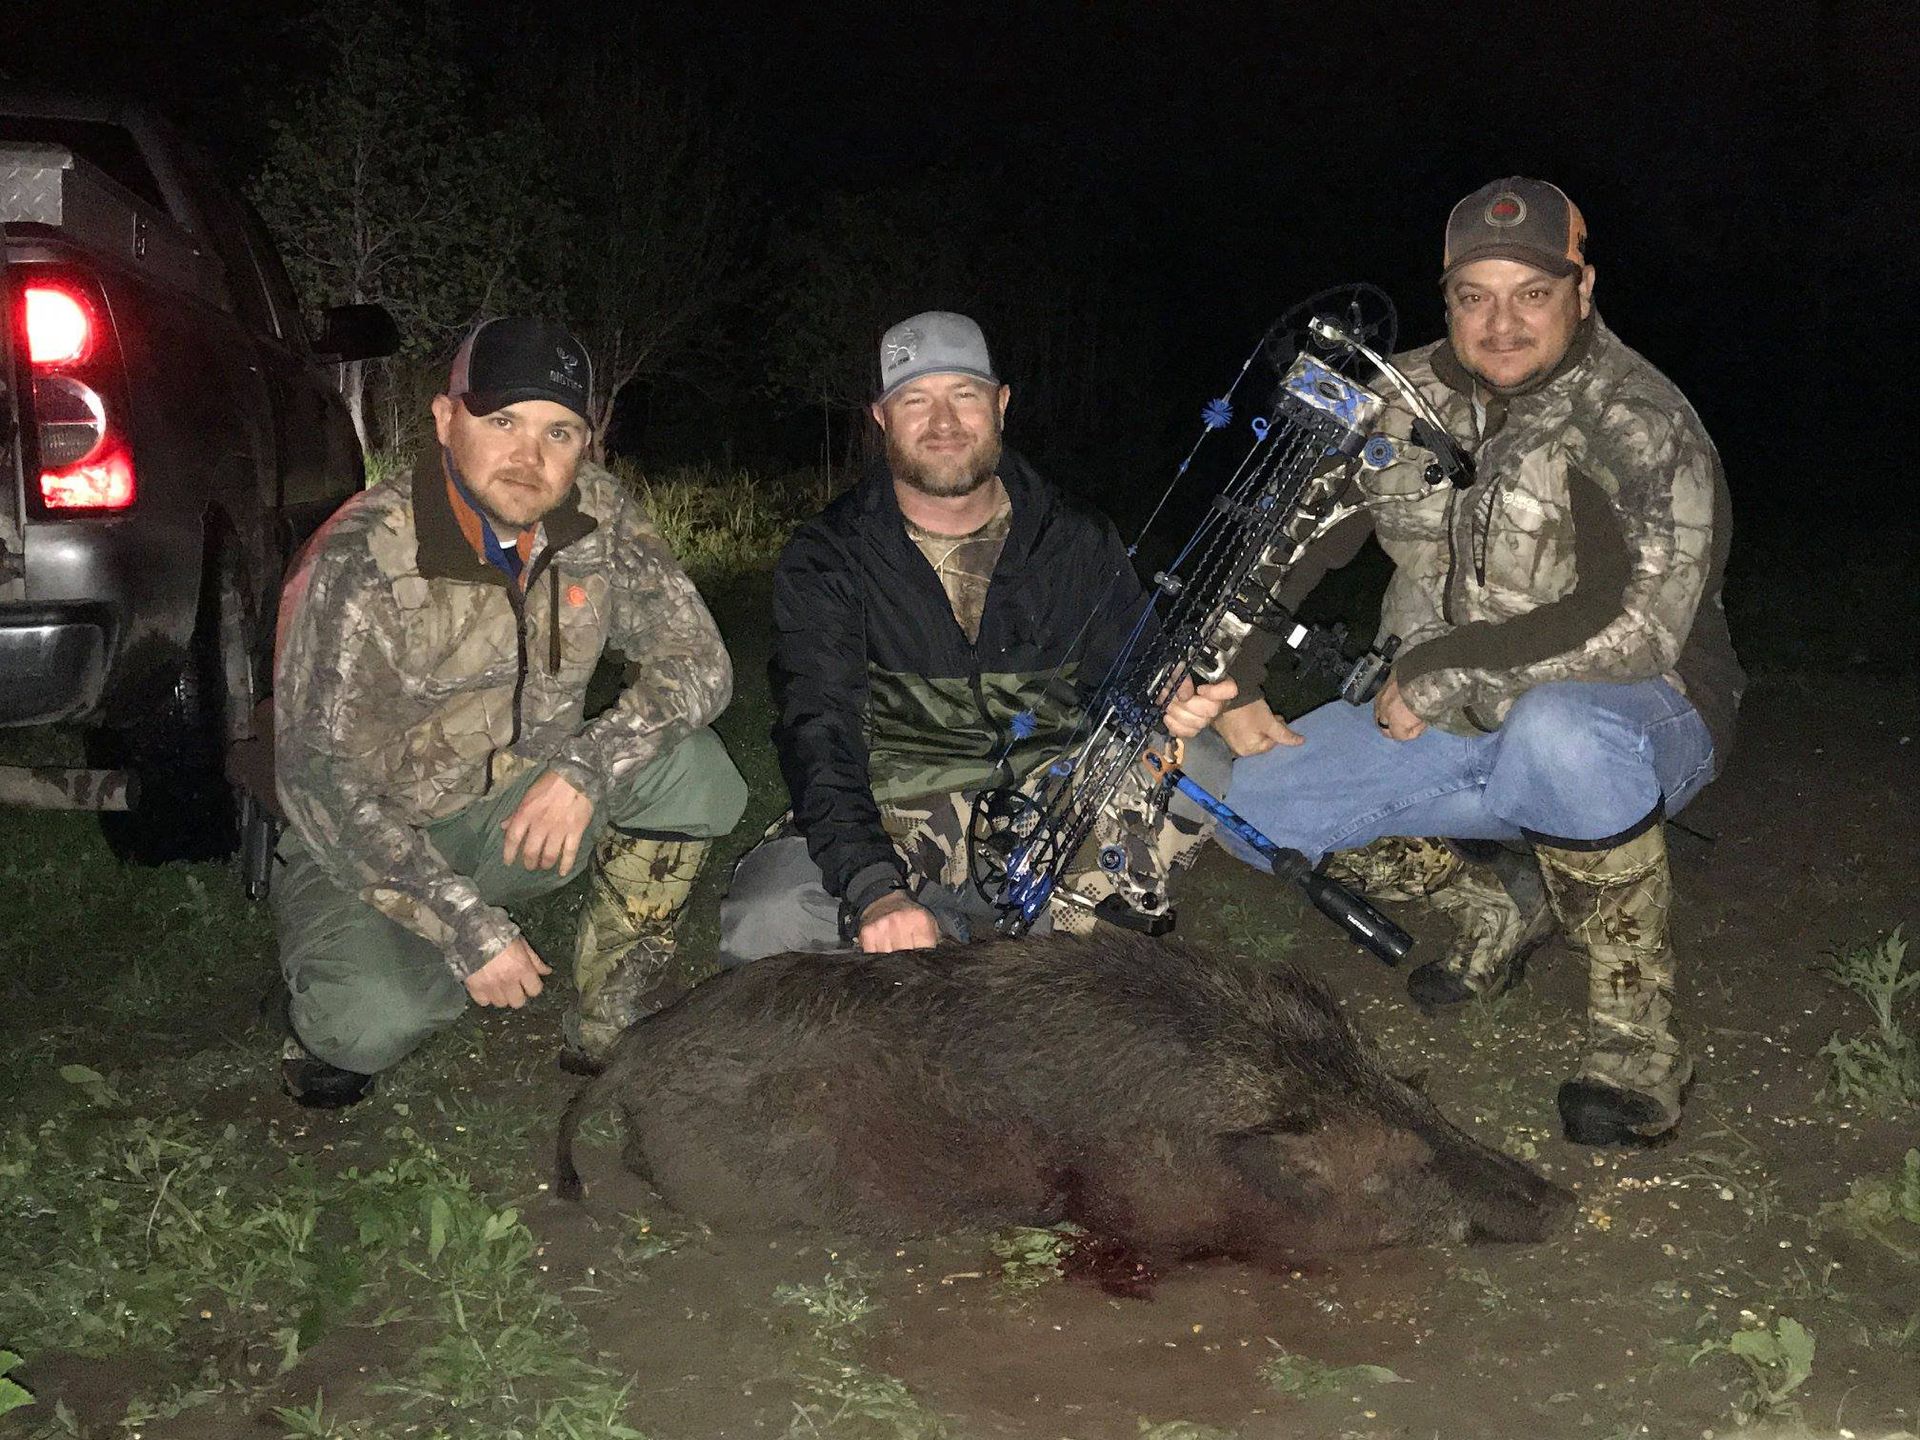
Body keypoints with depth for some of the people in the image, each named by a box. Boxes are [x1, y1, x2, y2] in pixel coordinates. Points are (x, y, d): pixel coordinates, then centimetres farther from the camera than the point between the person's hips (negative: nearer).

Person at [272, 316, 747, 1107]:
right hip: (367, 845, -4)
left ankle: (614, 1014, -2)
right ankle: (338, 1012, 7)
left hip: (518, 812, 4)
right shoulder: (361, 561, -22)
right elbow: (318, 779, -24)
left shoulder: (599, 516, -7)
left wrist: (587, 764, -28)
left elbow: (696, 662, -9)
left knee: (689, 766, -21)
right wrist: (469, 929, -30)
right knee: (374, 1021, -32)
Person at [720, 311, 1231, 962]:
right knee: (762, 924, -29)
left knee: (1201, 762, -23)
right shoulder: (825, 559, -4)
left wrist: (1170, 706, -21)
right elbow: (818, 736, -15)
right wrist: (874, 890, -32)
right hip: (893, 817, -1)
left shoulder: (1079, 542, 4)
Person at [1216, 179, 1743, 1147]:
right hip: (1445, 729, 6)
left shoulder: (1646, 431, -17)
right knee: (1246, 798, -8)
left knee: (1559, 734, -42)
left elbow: (1638, 628, -28)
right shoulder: (1402, 404, 0)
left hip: (1634, 718, -6)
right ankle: (1500, 900, 15)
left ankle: (1635, 1032, -18)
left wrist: (1436, 672, -23)